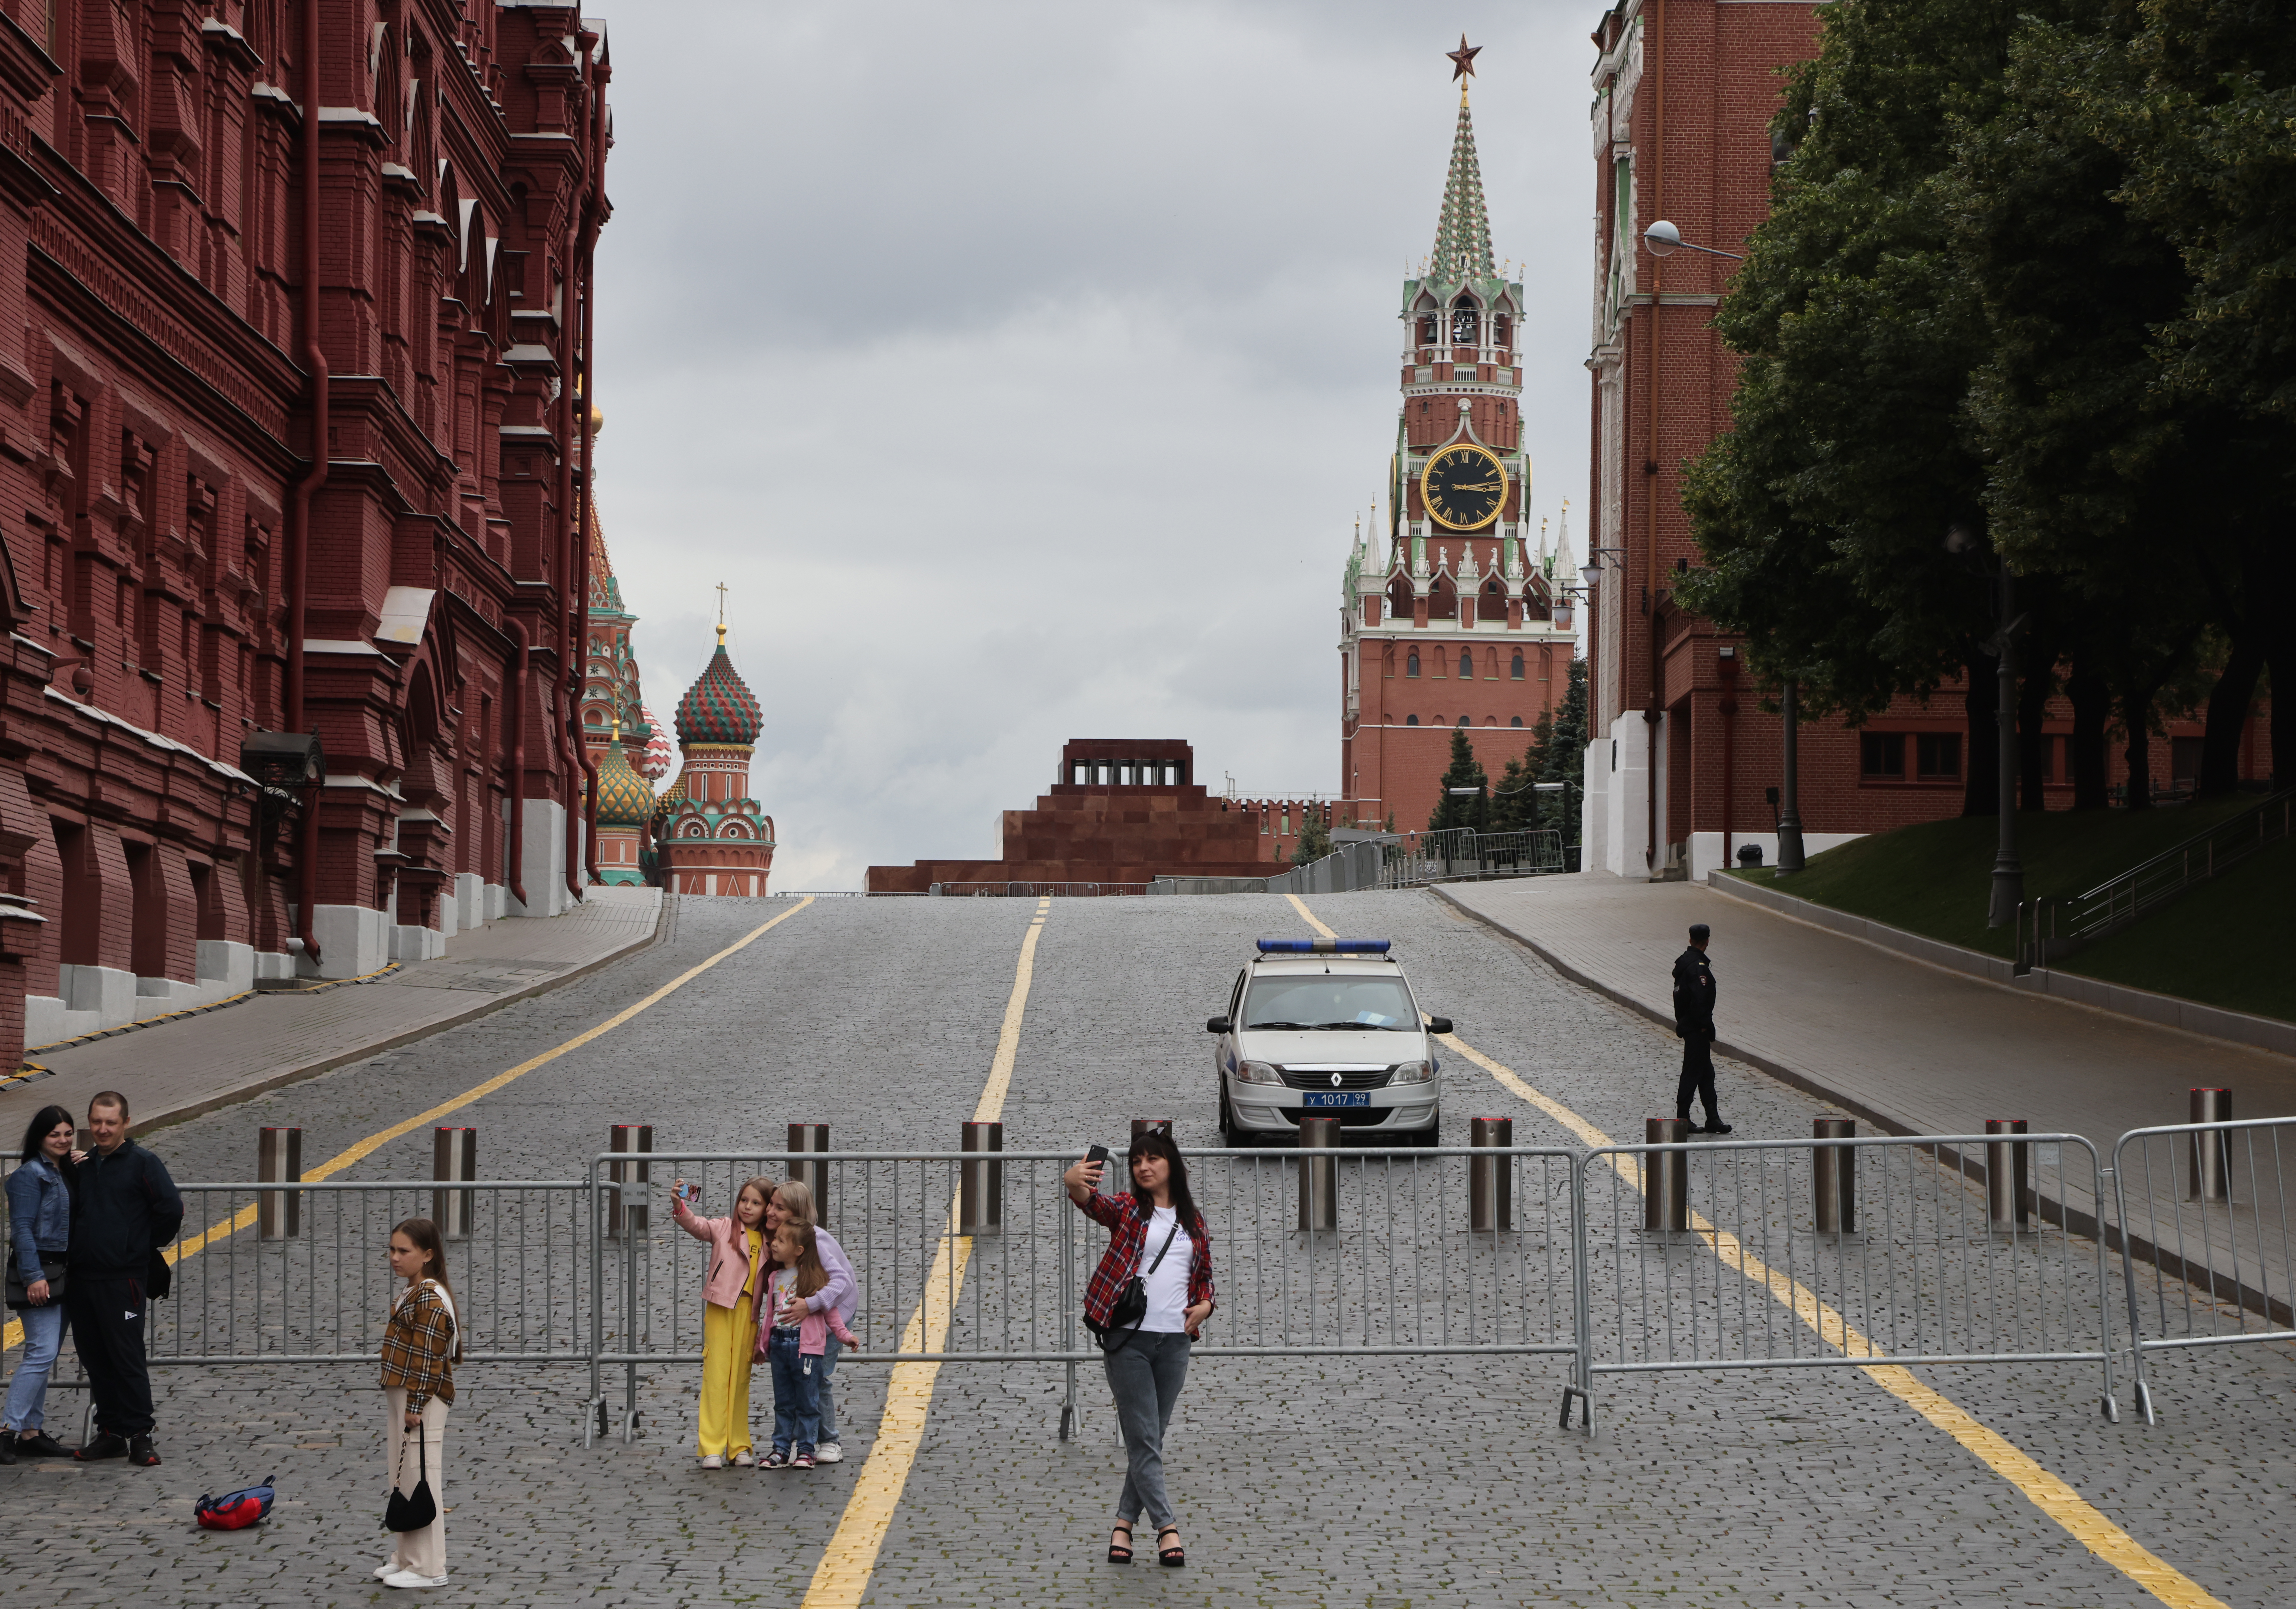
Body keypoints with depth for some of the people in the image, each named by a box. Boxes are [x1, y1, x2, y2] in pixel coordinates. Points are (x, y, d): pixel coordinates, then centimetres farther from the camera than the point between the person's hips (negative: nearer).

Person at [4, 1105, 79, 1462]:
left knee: (46, 1354, 9)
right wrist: (34, 1277, -20)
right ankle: (12, 1430, -12)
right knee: (42, 1353, -14)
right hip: (39, 1272, -8)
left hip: (62, 1273, 8)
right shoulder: (30, 1175, -10)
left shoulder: (67, 1173, 14)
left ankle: (31, 1433, 12)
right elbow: (22, 1228, -15)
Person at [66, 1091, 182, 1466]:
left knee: (127, 1358, -7)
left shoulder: (143, 1164, -5)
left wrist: (146, 1245, 2)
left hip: (124, 1280, -6)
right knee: (94, 1360, 9)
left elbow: (171, 1210, -8)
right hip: (82, 1277, 6)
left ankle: (139, 1435, -3)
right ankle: (110, 1432, 16)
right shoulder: (83, 1166, 14)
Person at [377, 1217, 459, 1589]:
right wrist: (401, 1406, 19)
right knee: (403, 1480, 16)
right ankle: (406, 1558, 24)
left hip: (421, 1402, -11)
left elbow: (428, 1358, -20)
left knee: (420, 1480, -6)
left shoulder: (430, 1299, -17)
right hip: (402, 1398, 11)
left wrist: (415, 1407, -21)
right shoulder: (411, 1294, 15)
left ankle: (429, 1569, -1)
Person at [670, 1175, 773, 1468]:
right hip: (720, 1310, -3)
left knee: (741, 1379, 9)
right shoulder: (724, 1228, 1)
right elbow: (696, 1225, -17)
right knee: (716, 1376, -6)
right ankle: (711, 1448, -7)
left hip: (748, 1313, 3)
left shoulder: (769, 1242, 10)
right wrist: (680, 1206, -36)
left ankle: (739, 1447, 14)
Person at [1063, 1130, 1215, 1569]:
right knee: (1143, 1438, -7)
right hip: (1128, 1338, -3)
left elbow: (1205, 1277, 22)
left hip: (1174, 1340, 4)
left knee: (1152, 1437, 8)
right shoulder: (1128, 1210, 3)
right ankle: (1167, 1526, -5)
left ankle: (1125, 1523, 18)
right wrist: (1074, 1183, -43)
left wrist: (1204, 1305, -1)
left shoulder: (1193, 1220, 13)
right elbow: (1093, 1202, -20)